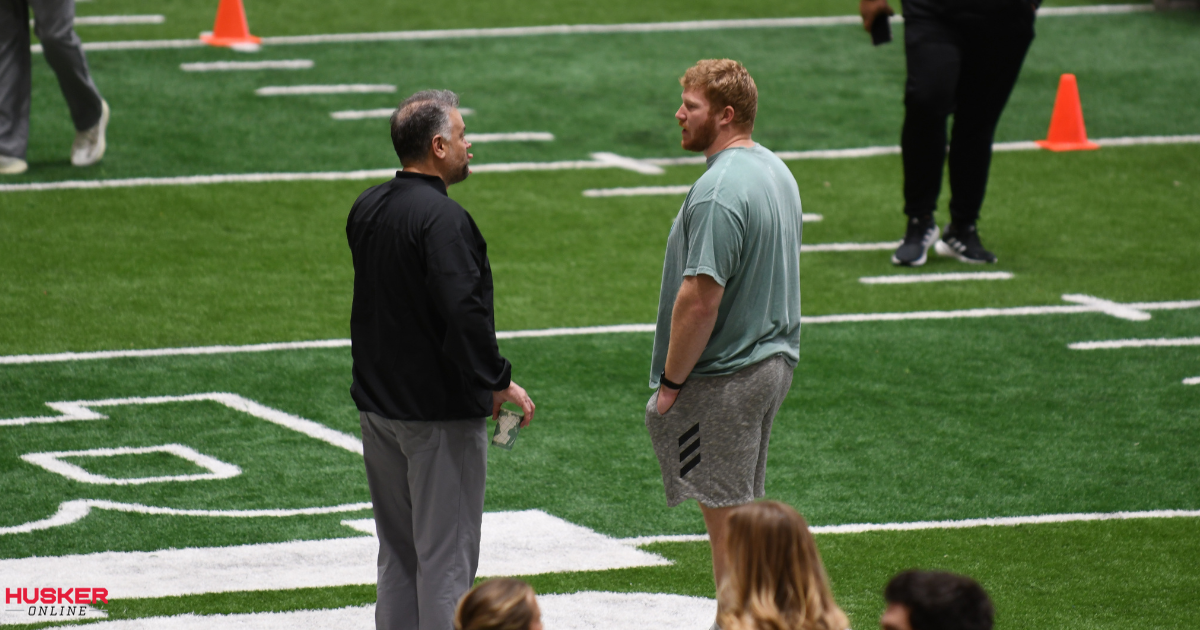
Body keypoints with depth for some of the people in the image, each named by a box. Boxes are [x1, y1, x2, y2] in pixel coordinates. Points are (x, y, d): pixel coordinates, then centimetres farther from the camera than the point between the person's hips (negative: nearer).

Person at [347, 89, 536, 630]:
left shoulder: (366, 209, 7)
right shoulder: (442, 219, -20)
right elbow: (463, 312, -26)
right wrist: (498, 382, -17)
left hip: (378, 403, 8)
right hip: (439, 412, -8)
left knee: (397, 554, 16)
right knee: (445, 556, -2)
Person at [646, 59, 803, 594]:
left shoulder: (717, 192, -22)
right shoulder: (776, 170, 9)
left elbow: (701, 299, -24)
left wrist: (671, 382, -15)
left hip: (723, 379, -10)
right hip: (775, 361, 10)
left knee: (726, 519, -3)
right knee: (745, 507, 17)